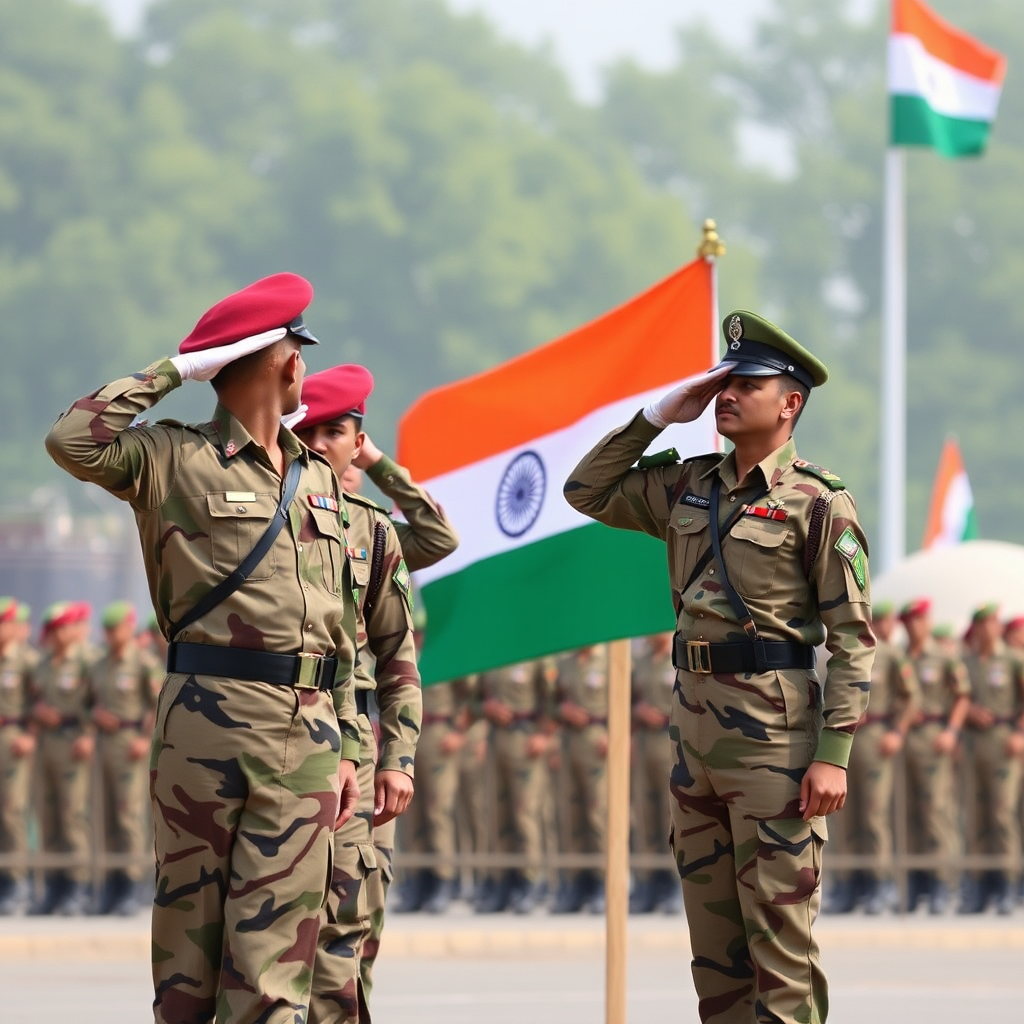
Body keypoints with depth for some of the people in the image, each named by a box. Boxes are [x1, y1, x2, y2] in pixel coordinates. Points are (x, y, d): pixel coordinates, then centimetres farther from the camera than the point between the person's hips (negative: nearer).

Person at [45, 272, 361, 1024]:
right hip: (209, 716, -4)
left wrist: (346, 744, 15)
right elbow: (73, 442, -15)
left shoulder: (317, 478, 19)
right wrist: (172, 372, -3)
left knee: (275, 946, -2)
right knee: (190, 927, 0)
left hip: (305, 733, 4)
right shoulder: (175, 459, 3)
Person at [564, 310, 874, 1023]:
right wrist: (657, 416, 9)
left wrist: (834, 754, -16)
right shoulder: (688, 488, 12)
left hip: (774, 729, -7)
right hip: (695, 719, 7)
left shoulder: (819, 501, -6)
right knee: (713, 930, 9)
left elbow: (853, 637, -9)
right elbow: (587, 492, 21)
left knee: (778, 933, -6)